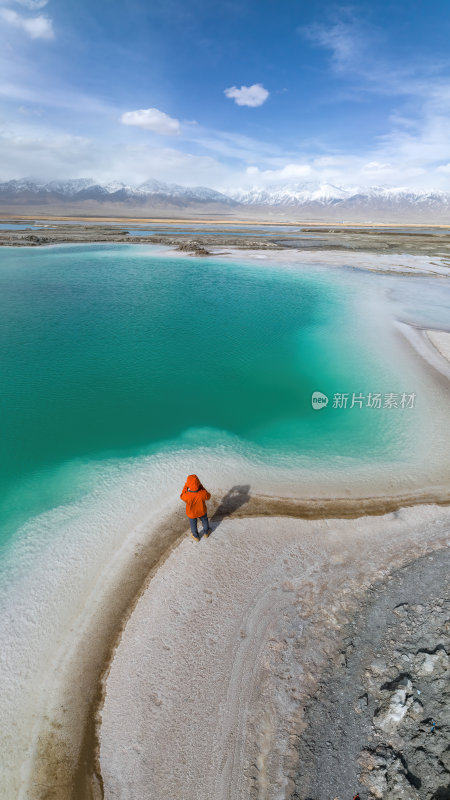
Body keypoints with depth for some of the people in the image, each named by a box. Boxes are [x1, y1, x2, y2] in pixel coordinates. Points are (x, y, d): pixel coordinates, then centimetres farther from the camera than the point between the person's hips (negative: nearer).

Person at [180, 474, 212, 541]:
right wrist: (201, 487, -16)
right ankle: (206, 533, 59)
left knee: (193, 524, 30)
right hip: (202, 512, 1)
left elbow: (182, 496, -15)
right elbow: (208, 497, -13)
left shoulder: (187, 496, -41)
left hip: (191, 513, -1)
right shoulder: (203, 493, -39)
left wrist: (186, 486, -16)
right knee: (204, 521, 33)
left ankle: (196, 537, 56)